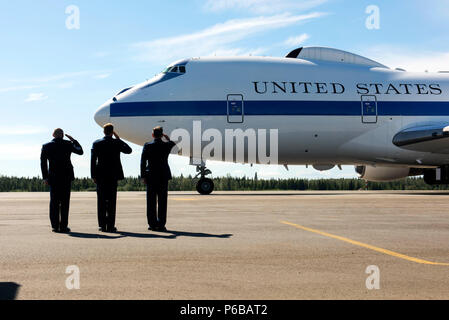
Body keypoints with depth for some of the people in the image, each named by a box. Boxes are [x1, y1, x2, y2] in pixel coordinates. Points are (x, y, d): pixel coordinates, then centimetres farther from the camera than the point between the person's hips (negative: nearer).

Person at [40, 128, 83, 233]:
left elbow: (43, 163, 0)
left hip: (53, 177, 2)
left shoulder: (46, 146, 3)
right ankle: (63, 226, -2)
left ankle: (55, 226, 5)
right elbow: (80, 151, 10)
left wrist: (45, 177, 4)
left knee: (54, 202, 7)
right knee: (65, 202, 1)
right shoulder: (68, 144, -2)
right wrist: (73, 140, 15)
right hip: (66, 177, -1)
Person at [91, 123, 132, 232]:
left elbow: (93, 160, -2)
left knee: (101, 201, 5)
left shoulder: (96, 143, 0)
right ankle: (110, 225, 0)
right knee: (111, 201, 2)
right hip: (113, 175, -1)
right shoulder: (117, 143, -3)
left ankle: (102, 225, 4)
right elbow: (129, 150, 14)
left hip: (100, 176, 1)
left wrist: (93, 175, 2)